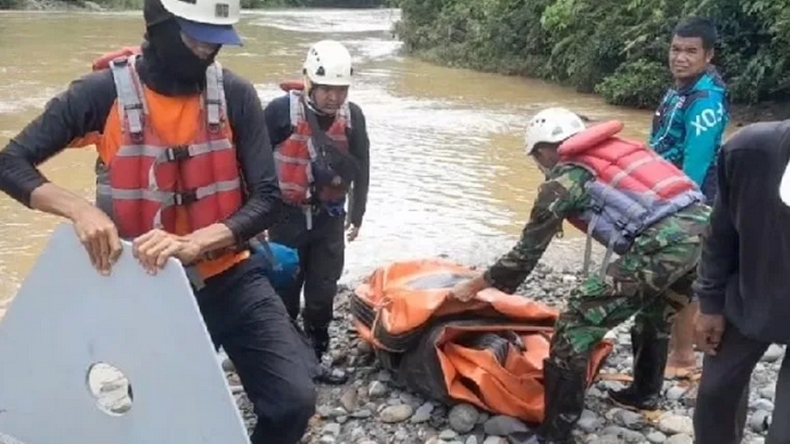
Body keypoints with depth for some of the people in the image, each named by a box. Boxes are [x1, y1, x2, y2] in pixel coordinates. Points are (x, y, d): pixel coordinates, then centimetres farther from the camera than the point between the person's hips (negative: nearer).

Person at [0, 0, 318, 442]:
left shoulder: (235, 95, -9)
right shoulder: (104, 92, -11)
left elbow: (268, 197, -12)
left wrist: (192, 244, -28)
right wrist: (80, 208, -26)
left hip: (230, 279, 1)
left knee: (293, 401, -12)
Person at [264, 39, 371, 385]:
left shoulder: (353, 116, -4)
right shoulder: (282, 110, -16)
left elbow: (360, 169, 9)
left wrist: (356, 215, 13)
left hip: (329, 217, 4)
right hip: (287, 216, -4)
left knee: (323, 293, 11)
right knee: (285, 292, 4)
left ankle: (315, 359, 27)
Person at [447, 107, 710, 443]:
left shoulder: (564, 178, 6)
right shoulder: (615, 151, 27)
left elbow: (528, 251, 9)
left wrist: (475, 285, 23)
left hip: (663, 243, -8)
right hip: (703, 225, 9)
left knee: (576, 326, 0)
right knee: (656, 313, 34)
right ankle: (645, 392, 53)